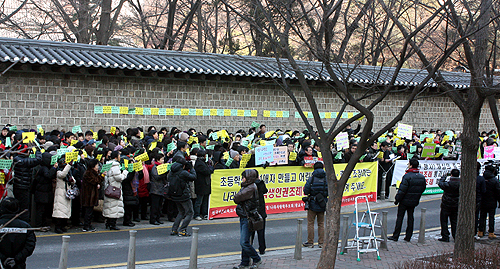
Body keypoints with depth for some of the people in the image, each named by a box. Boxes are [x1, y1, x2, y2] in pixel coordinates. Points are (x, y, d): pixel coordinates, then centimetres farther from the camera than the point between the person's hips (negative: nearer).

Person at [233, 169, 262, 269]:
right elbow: (236, 199, 15)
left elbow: (237, 198, -19)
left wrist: (238, 197, 1)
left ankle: (257, 259, 5)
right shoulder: (246, 187, 14)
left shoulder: (251, 188, -17)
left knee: (244, 242, -9)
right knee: (243, 242, 13)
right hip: (243, 217, 10)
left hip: (248, 218, -10)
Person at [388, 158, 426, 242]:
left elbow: (402, 190, -19)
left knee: (400, 218, 2)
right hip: (414, 201, 6)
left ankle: (395, 236, 4)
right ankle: (408, 237, 14)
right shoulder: (422, 177, 2)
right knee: (410, 218, 12)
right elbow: (423, 189, 12)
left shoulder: (407, 176, -19)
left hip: (405, 201, -6)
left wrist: (397, 200, -10)